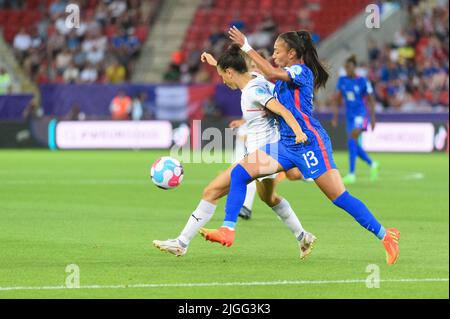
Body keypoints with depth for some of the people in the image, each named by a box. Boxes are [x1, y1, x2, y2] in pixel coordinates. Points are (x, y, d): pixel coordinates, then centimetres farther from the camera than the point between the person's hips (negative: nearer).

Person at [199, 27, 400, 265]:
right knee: (240, 172, -4)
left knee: (339, 197, -9)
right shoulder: (285, 77, 17)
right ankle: (227, 230, -7)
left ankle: (385, 236, 1)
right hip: (286, 145, 9)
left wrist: (246, 47, -24)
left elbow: (272, 73, -27)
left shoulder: (301, 71, -9)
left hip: (309, 143, -9)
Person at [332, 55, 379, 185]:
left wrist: (373, 118, -5)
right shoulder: (342, 80, 5)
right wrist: (335, 116, 7)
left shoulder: (363, 81, -8)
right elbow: (338, 99, 12)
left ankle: (351, 174, -22)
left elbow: (371, 101, -2)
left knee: (352, 141, -21)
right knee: (354, 146, 7)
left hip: (360, 115, -6)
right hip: (349, 116, 6)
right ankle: (372, 165, 32)